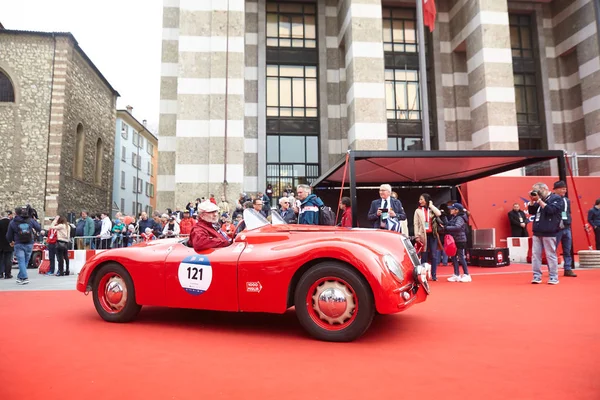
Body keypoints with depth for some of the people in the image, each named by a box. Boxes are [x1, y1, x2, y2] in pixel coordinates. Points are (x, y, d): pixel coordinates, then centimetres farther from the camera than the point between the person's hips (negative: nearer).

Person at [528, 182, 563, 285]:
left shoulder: (556, 198, -2)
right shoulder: (540, 199, 17)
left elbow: (550, 210, -17)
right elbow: (531, 211, 15)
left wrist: (539, 200, -15)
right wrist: (532, 200, 2)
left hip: (549, 233, -6)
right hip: (537, 232, 6)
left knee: (550, 255, -1)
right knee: (535, 254, 4)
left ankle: (553, 277, 7)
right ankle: (537, 276, 9)